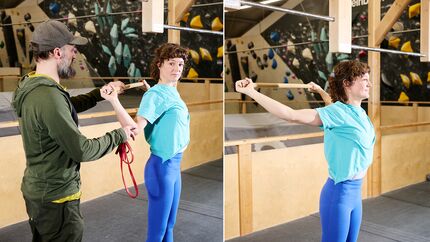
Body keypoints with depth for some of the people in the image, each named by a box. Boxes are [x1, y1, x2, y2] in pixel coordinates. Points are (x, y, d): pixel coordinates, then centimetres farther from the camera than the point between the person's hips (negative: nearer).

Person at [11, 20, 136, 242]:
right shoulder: (48, 97, -28)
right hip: (55, 196, -9)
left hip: (38, 189, 9)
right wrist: (119, 135, -12)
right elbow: (82, 150, -25)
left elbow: (66, 108, 23)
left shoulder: (32, 86, 3)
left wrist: (99, 94, 15)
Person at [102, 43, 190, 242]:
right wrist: (114, 101, -39)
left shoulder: (173, 93, 8)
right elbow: (135, 128, -30)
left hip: (175, 164, 9)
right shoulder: (155, 95, -16)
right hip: (161, 165, -9)